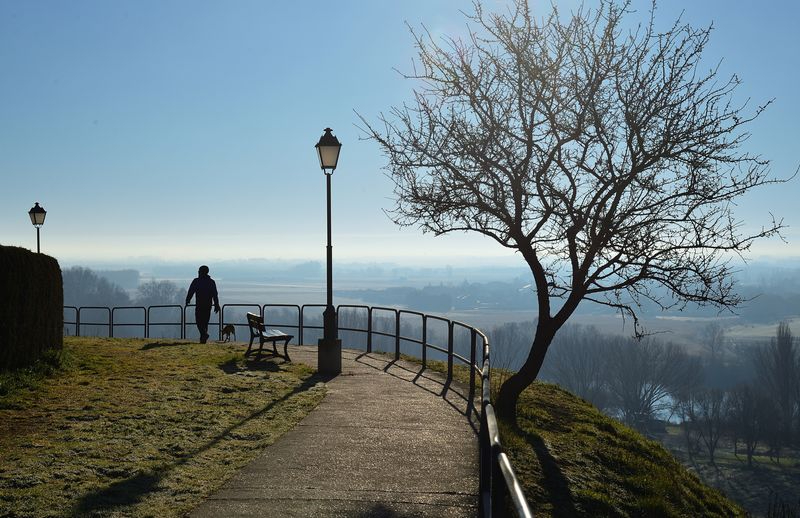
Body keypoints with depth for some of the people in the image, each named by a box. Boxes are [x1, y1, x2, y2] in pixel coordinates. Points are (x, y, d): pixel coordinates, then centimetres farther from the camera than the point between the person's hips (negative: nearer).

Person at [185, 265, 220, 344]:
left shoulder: (196, 281, -2)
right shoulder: (212, 282, 7)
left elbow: (190, 292, -2)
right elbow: (215, 295, 5)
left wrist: (187, 301, 11)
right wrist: (216, 305, 8)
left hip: (199, 305, -4)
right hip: (208, 306, 4)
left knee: (199, 321, -1)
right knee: (205, 322, 11)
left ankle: (204, 334, -24)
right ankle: (203, 338, 11)